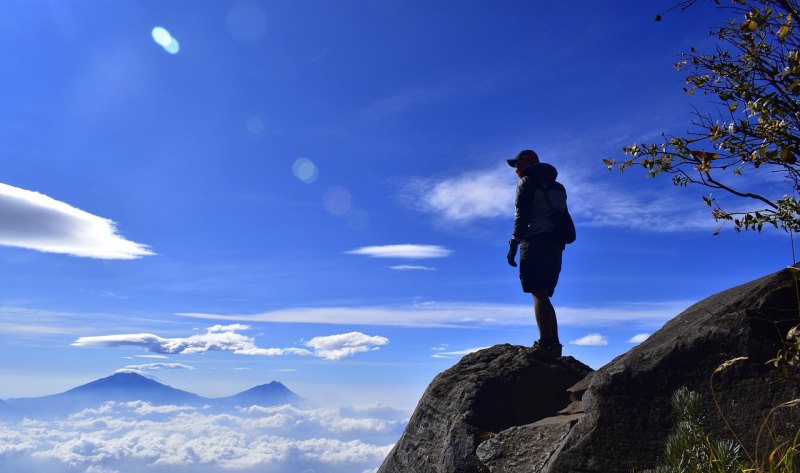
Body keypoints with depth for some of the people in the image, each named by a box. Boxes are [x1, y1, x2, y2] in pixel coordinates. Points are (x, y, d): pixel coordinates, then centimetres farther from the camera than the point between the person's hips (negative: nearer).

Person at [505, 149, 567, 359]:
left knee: (539, 295, -13)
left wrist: (513, 245, -11)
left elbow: (521, 216, -8)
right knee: (544, 296, 11)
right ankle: (554, 344, 5)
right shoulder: (557, 187, 27)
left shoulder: (527, 182, 3)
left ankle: (545, 345, -20)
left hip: (535, 243, -8)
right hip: (555, 245, 8)